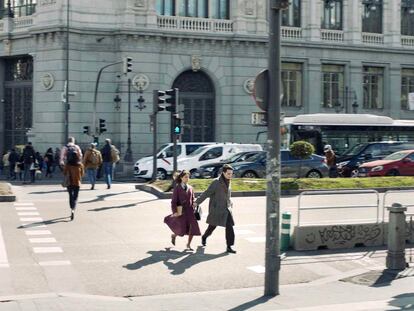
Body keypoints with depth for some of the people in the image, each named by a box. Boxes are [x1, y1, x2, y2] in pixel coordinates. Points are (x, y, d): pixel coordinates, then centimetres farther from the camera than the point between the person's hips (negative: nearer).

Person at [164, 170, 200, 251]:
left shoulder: (190, 188, 10)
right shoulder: (177, 188, -3)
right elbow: (174, 201, -5)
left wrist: (193, 210, 6)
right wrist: (174, 212, -14)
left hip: (189, 210, 4)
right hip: (180, 211, -4)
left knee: (193, 227, -11)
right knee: (182, 230, -7)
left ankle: (188, 245, 4)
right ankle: (174, 235, 29)